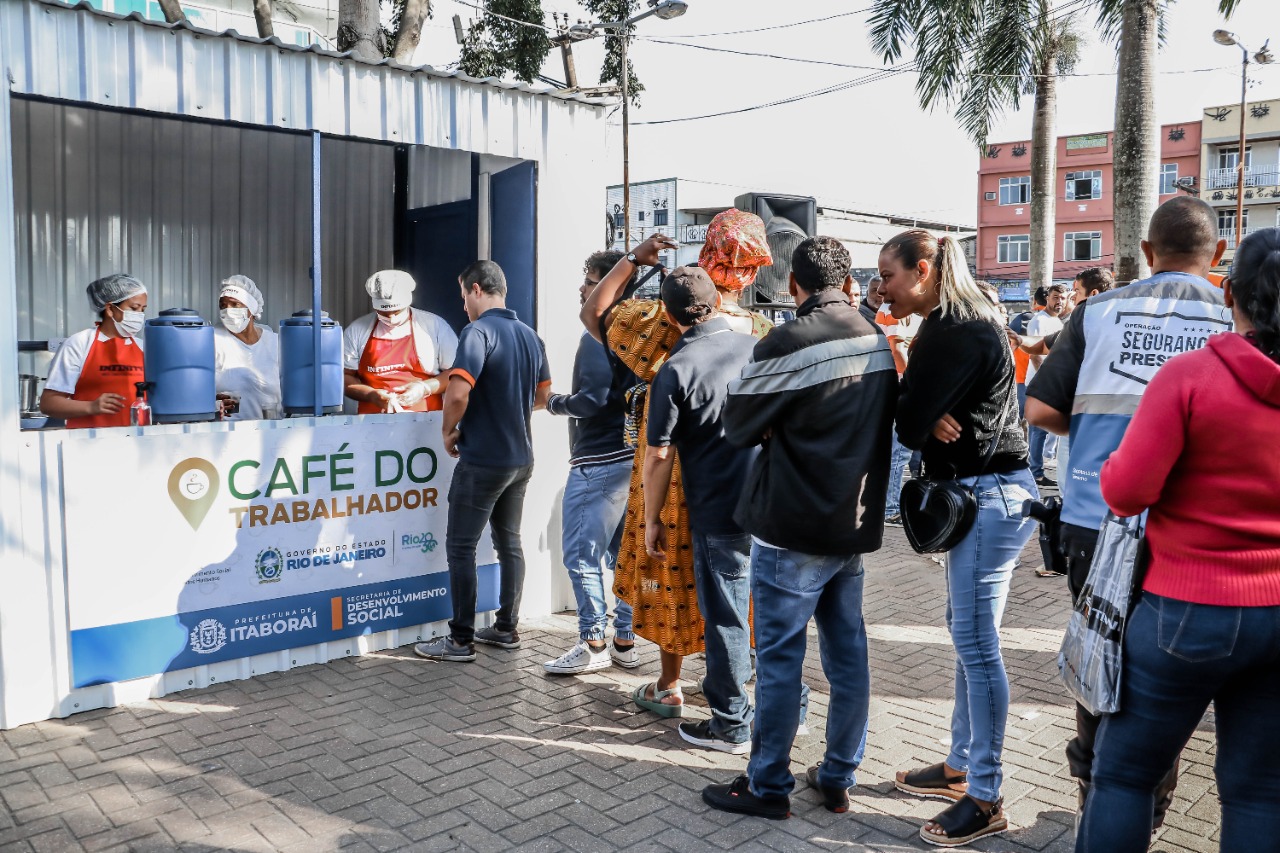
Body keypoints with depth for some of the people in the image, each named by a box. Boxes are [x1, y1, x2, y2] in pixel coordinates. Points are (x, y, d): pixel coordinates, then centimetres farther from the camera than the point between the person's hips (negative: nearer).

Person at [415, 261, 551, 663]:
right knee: (510, 542, 15)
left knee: (461, 547, 1)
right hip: (521, 458, 8)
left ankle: (461, 639, 6)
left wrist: (449, 431, -10)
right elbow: (542, 396, 17)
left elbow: (458, 392, -27)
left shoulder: (478, 332, -16)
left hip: (481, 460, -8)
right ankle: (507, 628, 23)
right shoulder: (530, 335, 8)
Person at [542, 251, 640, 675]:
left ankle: (594, 644, 4)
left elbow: (592, 400, -22)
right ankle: (625, 642, 20)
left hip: (599, 461, -9)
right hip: (631, 454, 9)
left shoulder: (598, 335, -14)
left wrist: (556, 402, -5)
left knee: (581, 553, -2)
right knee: (623, 552, 13)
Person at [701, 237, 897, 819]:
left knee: (779, 658, 3)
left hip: (792, 529, -7)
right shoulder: (878, 341, 3)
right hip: (856, 524, 7)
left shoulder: (786, 344, -18)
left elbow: (738, 426, -7)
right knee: (848, 653, 13)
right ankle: (837, 779, 25)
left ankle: (768, 786, 15)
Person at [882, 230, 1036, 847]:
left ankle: (985, 799, 9)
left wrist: (925, 419, 1)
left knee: (976, 644, -3)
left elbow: (908, 422, -20)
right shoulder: (962, 320, 13)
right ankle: (960, 767, 30)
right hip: (979, 493, 10)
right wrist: (931, 417, -12)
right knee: (967, 634, 16)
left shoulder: (957, 330, -18)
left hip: (989, 496, -10)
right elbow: (922, 415, 9)